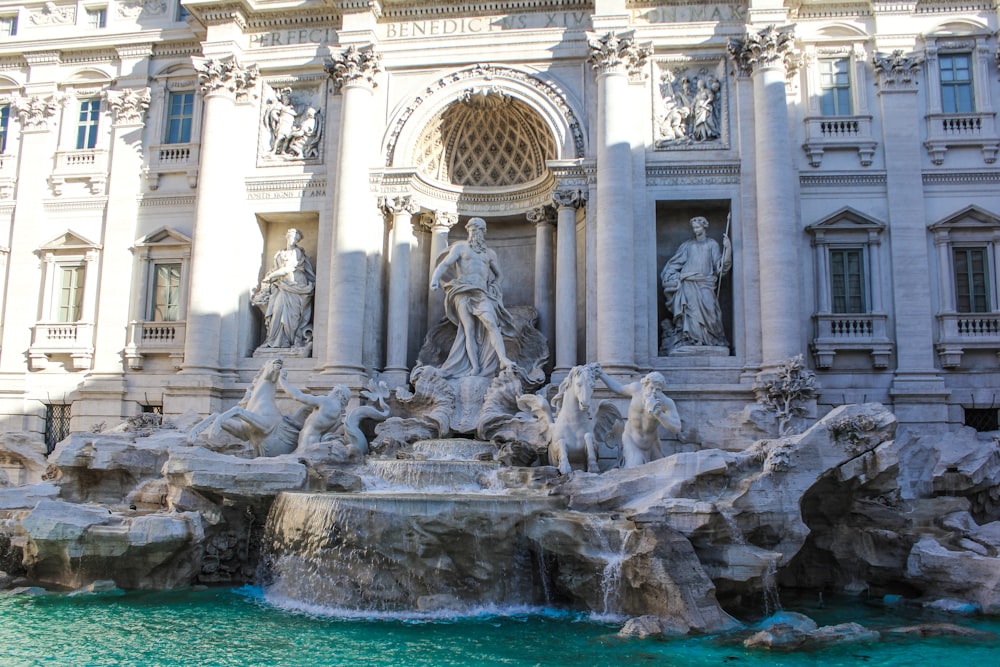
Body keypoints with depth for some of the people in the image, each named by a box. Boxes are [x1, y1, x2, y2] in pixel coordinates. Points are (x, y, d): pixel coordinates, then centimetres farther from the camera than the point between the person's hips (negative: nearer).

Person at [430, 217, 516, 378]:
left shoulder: (489, 253, 24)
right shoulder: (460, 247, 15)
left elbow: (497, 274, 37)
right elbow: (445, 264, 1)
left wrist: (494, 290, 22)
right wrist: (435, 278, -17)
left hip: (482, 294, 2)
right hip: (463, 292, -2)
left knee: (491, 323, -20)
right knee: (469, 329, -11)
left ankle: (503, 359, -31)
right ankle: (475, 367, -16)